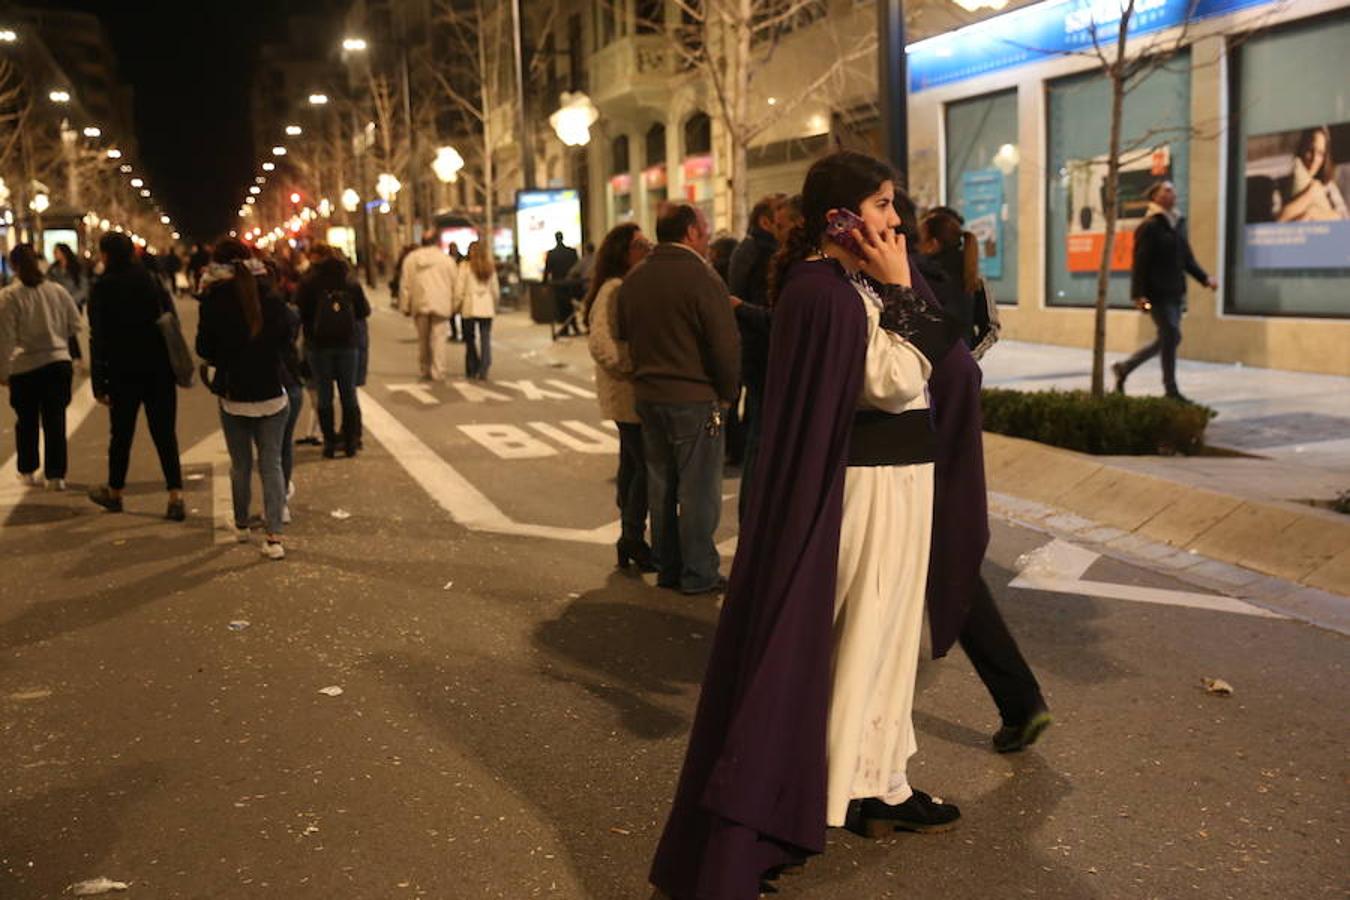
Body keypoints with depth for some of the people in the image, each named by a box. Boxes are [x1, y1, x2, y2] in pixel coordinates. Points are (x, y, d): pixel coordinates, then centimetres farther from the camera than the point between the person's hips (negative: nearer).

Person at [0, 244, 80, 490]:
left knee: (27, 421, 14)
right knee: (55, 421, 5)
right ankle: (56, 475, 5)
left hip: (25, 367, -2)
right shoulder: (58, 291, 1)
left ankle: (28, 471, 26)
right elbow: (75, 326, 10)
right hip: (59, 362, 2)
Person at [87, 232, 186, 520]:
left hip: (123, 373, -2)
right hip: (160, 370, 3)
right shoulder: (152, 281, 3)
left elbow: (98, 339, -9)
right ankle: (176, 497, -4)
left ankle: (114, 492, 30)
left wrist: (98, 383, -6)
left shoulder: (102, 288, -7)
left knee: (121, 434, 12)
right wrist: (175, 366, 12)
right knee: (165, 434, 3)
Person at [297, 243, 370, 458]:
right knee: (349, 394, 9)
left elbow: (300, 312, -5)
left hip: (319, 344, -2)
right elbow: (364, 311, 6)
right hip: (347, 343, 2)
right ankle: (351, 442, 9)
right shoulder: (351, 282, 2)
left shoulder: (309, 282, -5)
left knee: (324, 396, 6)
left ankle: (330, 443, 5)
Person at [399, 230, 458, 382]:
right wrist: (454, 305, 12)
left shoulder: (411, 258, 6)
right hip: (440, 305, -2)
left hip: (419, 305, 3)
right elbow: (455, 284, 2)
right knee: (438, 338, -3)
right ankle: (438, 373, -7)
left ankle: (425, 371, 19)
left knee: (422, 338, 13)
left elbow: (404, 284, 8)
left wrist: (405, 306, 14)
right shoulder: (446, 259, -1)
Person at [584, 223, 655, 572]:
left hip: (639, 394, 10)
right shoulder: (614, 290, -16)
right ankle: (633, 539, 4)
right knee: (646, 466, -7)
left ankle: (630, 541, 24)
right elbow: (600, 342, -26)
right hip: (628, 395, -9)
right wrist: (631, 370, -21)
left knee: (633, 465, 15)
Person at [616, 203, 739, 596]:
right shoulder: (701, 277, -16)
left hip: (647, 397, 7)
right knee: (698, 490, 2)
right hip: (696, 400, -7)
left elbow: (624, 337, 12)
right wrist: (727, 393, -3)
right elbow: (726, 346, -17)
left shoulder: (633, 280, 6)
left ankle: (668, 568, 25)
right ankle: (698, 575, 9)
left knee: (660, 486, 15)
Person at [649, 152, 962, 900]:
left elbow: (943, 345, 12)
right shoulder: (827, 293, -20)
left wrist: (900, 288, 2)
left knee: (883, 631, 19)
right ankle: (866, 785, 10)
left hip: (893, 474, 10)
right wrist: (899, 289, -17)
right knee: (860, 635, -2)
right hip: (870, 483, -10)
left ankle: (875, 780, 33)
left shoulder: (854, 283, 11)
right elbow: (898, 381, -21)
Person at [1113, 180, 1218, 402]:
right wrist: (1139, 295, -19)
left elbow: (1187, 258, 21)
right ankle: (1171, 390, 0)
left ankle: (1124, 368, 27)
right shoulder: (1150, 226, -9)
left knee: (1167, 339, 12)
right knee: (1171, 336, -9)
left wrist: (1205, 279, 9)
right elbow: (1140, 262, -13)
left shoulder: (1179, 224, 16)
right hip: (1157, 293, -9)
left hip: (1175, 293, 9)